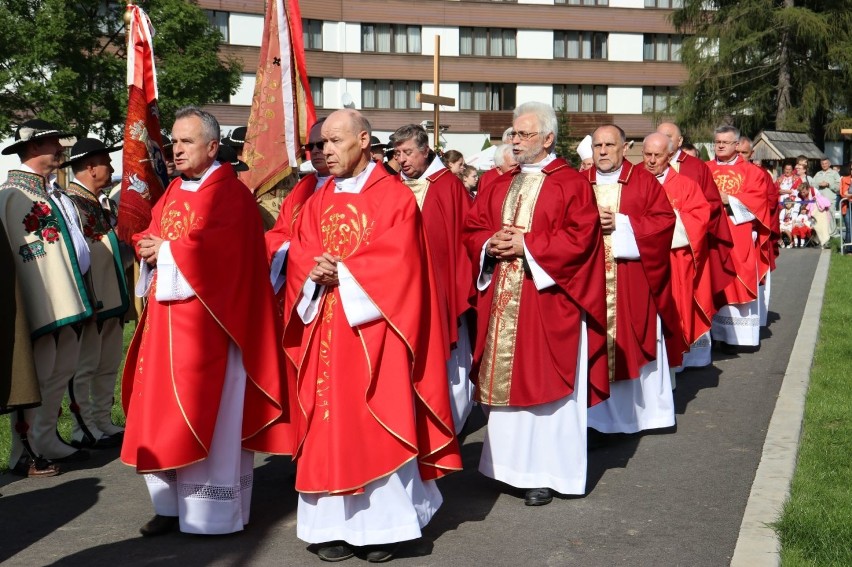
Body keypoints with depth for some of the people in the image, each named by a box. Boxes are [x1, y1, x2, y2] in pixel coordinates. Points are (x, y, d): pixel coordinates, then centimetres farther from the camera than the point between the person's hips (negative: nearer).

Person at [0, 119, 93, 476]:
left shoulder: (52, 191, 17)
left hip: (68, 297, 9)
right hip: (41, 302, -9)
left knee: (61, 373, 15)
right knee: (36, 378, -2)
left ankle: (47, 442, 27)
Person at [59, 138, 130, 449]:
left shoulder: (97, 203, 17)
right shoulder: (70, 202, -11)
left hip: (111, 298, 9)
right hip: (90, 301, -9)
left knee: (108, 366, 14)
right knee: (84, 367, 0)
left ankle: (104, 422, 23)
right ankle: (84, 429, 7)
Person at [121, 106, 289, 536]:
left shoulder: (231, 194, -9)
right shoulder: (173, 192, 16)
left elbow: (209, 248, -21)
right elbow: (150, 236, 16)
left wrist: (163, 251, -10)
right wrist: (148, 249, -7)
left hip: (207, 320, -8)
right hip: (166, 318, 8)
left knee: (207, 411, -3)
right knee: (165, 410, 8)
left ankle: (214, 510, 7)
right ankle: (172, 503, 17)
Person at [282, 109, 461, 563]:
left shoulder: (395, 198, -2)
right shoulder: (317, 203, 14)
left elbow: (396, 261, -13)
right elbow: (299, 258, 5)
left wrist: (341, 274, -13)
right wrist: (316, 276, -15)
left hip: (374, 331, -5)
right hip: (325, 332, 5)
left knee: (377, 425, -1)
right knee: (329, 427, 5)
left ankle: (382, 524, 8)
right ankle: (335, 524, 12)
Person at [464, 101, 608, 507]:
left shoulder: (571, 184, -4)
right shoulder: (501, 186, 16)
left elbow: (580, 238, -14)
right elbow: (472, 228, 15)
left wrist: (526, 244, -16)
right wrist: (490, 243, -7)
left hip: (547, 304, -6)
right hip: (502, 301, 6)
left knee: (544, 383, -2)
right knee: (504, 379, 9)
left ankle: (545, 473, 7)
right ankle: (507, 464, 20)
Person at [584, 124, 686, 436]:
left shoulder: (644, 181, 4)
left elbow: (664, 220, -4)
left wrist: (620, 223, -12)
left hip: (633, 282, -2)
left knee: (637, 343, 2)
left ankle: (649, 410, 15)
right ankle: (599, 413, 10)